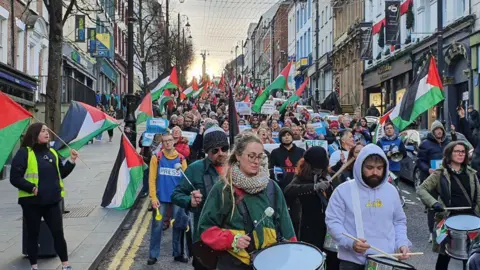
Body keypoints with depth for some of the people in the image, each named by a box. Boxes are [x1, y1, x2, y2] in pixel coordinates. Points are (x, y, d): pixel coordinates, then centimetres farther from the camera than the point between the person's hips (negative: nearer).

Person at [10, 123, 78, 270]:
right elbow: (15, 178, -11)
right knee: (33, 234, 8)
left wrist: (71, 161, 4)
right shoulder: (24, 153, -7)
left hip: (52, 201, 5)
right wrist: (32, 188, -20)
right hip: (32, 201, -5)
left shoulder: (52, 152, 12)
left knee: (58, 233, 7)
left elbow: (61, 174, 17)